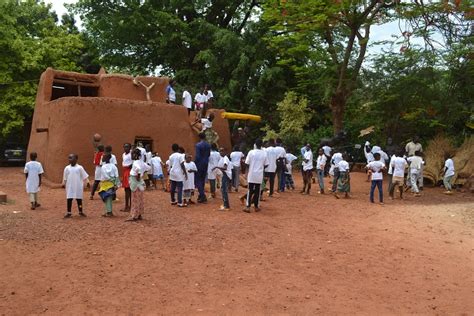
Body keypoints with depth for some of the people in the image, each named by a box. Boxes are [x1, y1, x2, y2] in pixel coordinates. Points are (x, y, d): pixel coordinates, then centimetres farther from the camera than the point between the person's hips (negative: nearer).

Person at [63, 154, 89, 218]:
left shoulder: (79, 168, -3)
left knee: (79, 199, 8)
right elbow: (65, 178, 9)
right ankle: (69, 212, 11)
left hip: (78, 187, -1)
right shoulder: (67, 168, 2)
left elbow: (85, 176, 0)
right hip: (70, 187, 1)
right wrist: (63, 183, 5)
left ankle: (81, 212, 20)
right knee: (69, 199, 3)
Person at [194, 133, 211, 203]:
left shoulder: (198, 145, -15)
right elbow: (209, 154, 9)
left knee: (197, 180, -1)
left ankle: (203, 196, -11)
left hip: (199, 164, -6)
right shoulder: (208, 145, 4)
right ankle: (201, 195, 23)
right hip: (206, 164, 6)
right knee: (202, 179, 16)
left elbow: (197, 156, -18)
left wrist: (194, 163, -8)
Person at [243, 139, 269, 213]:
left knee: (250, 191, 3)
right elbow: (266, 165, 3)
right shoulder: (264, 153, -2)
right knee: (257, 191, 10)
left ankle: (248, 207, -2)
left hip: (251, 174, -1)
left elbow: (247, 164, -5)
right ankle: (256, 206, 15)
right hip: (259, 175, 1)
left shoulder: (251, 152, -7)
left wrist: (247, 172, 8)